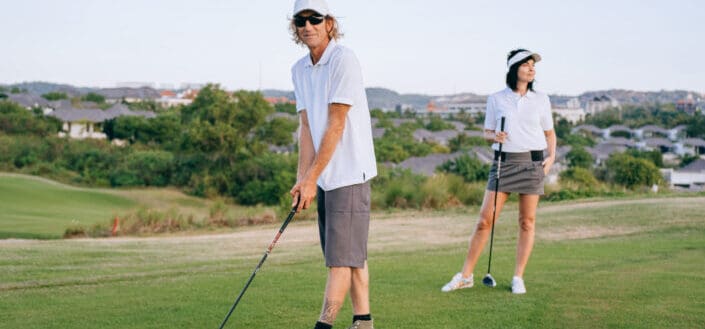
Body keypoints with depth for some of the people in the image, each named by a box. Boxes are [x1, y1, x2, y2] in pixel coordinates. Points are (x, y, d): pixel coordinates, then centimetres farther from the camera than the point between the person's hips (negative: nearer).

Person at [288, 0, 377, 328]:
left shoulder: (344, 60, -14)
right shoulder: (299, 70, 9)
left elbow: (336, 126, -17)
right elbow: (306, 126, 7)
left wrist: (312, 177, -16)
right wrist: (302, 178, -3)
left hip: (349, 173, -8)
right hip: (324, 177, 8)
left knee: (341, 256, -7)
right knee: (352, 255, 11)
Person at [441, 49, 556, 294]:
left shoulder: (541, 100, 6)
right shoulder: (496, 99, 4)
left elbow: (550, 133, 14)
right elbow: (487, 133, 10)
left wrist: (551, 156, -1)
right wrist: (495, 136, -12)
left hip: (533, 162, 1)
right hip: (504, 161, -1)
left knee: (527, 222, 1)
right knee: (485, 219, -5)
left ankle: (518, 278, 10)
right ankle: (465, 276, 4)